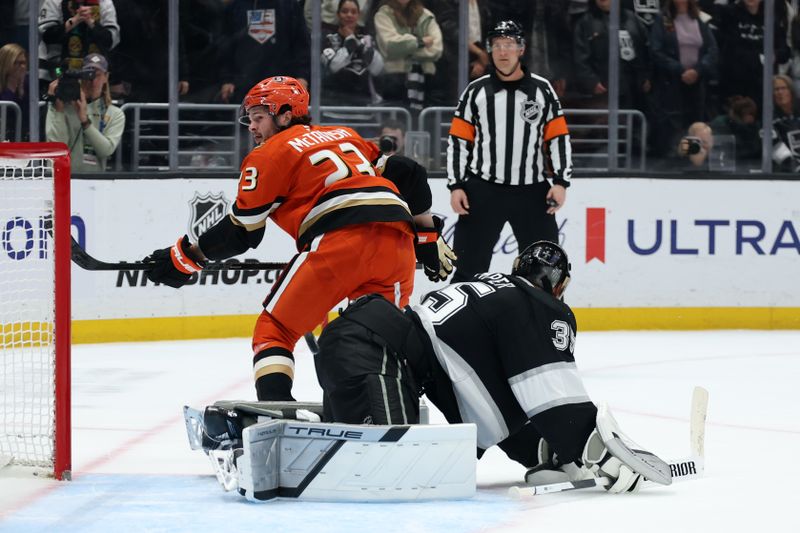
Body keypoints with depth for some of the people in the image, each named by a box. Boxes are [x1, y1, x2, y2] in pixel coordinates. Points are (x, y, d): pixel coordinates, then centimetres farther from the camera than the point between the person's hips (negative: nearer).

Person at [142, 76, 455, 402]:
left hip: (341, 242, -6)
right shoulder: (345, 136, 30)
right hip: (397, 242, 6)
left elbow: (241, 233, 10)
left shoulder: (270, 154, 12)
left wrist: (185, 257, 20)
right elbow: (409, 177, 25)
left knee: (276, 328, 5)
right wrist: (429, 238, 31)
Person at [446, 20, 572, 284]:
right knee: (469, 265, -1)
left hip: (533, 192, 0)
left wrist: (560, 182, -3)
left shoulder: (542, 90, 4)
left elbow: (558, 138, 5)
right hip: (483, 191, 0)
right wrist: (456, 186, -2)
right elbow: (458, 141, 4)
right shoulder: (476, 91, 3)